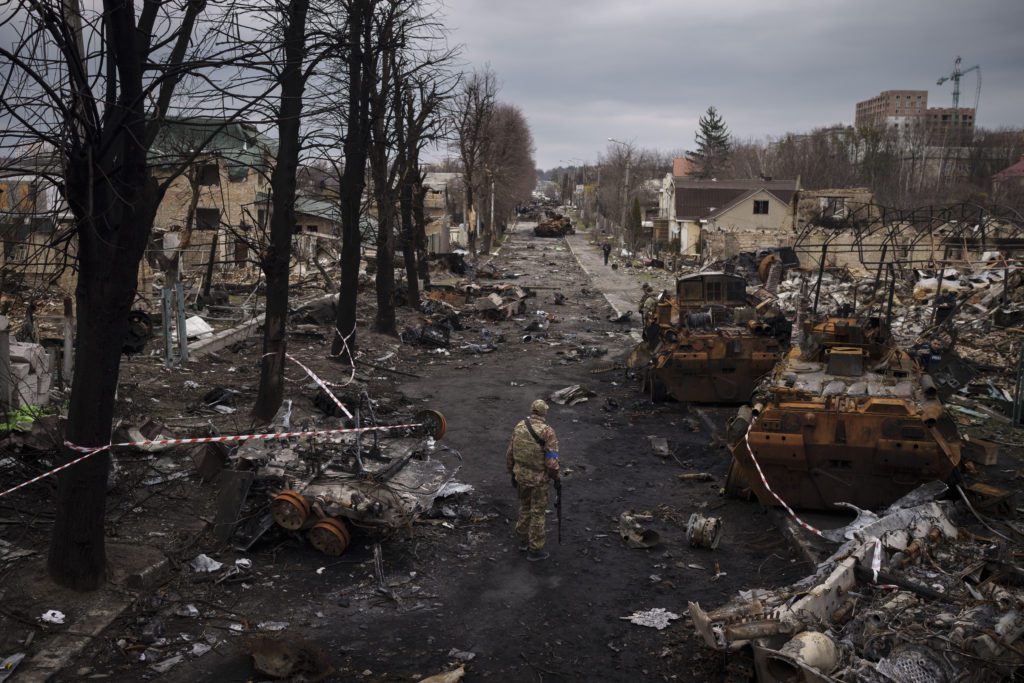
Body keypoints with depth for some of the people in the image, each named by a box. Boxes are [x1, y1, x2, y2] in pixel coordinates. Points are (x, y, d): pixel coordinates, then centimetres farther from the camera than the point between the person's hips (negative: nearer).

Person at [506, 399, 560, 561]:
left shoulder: (519, 426, -4)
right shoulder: (548, 432, -20)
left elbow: (510, 454, 3)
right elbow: (552, 461, -21)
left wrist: (512, 473, 16)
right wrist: (555, 476, -2)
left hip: (520, 475, 5)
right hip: (538, 478, -5)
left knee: (525, 506, 25)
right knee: (537, 513, 9)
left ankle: (524, 540, 38)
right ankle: (534, 550, 18)